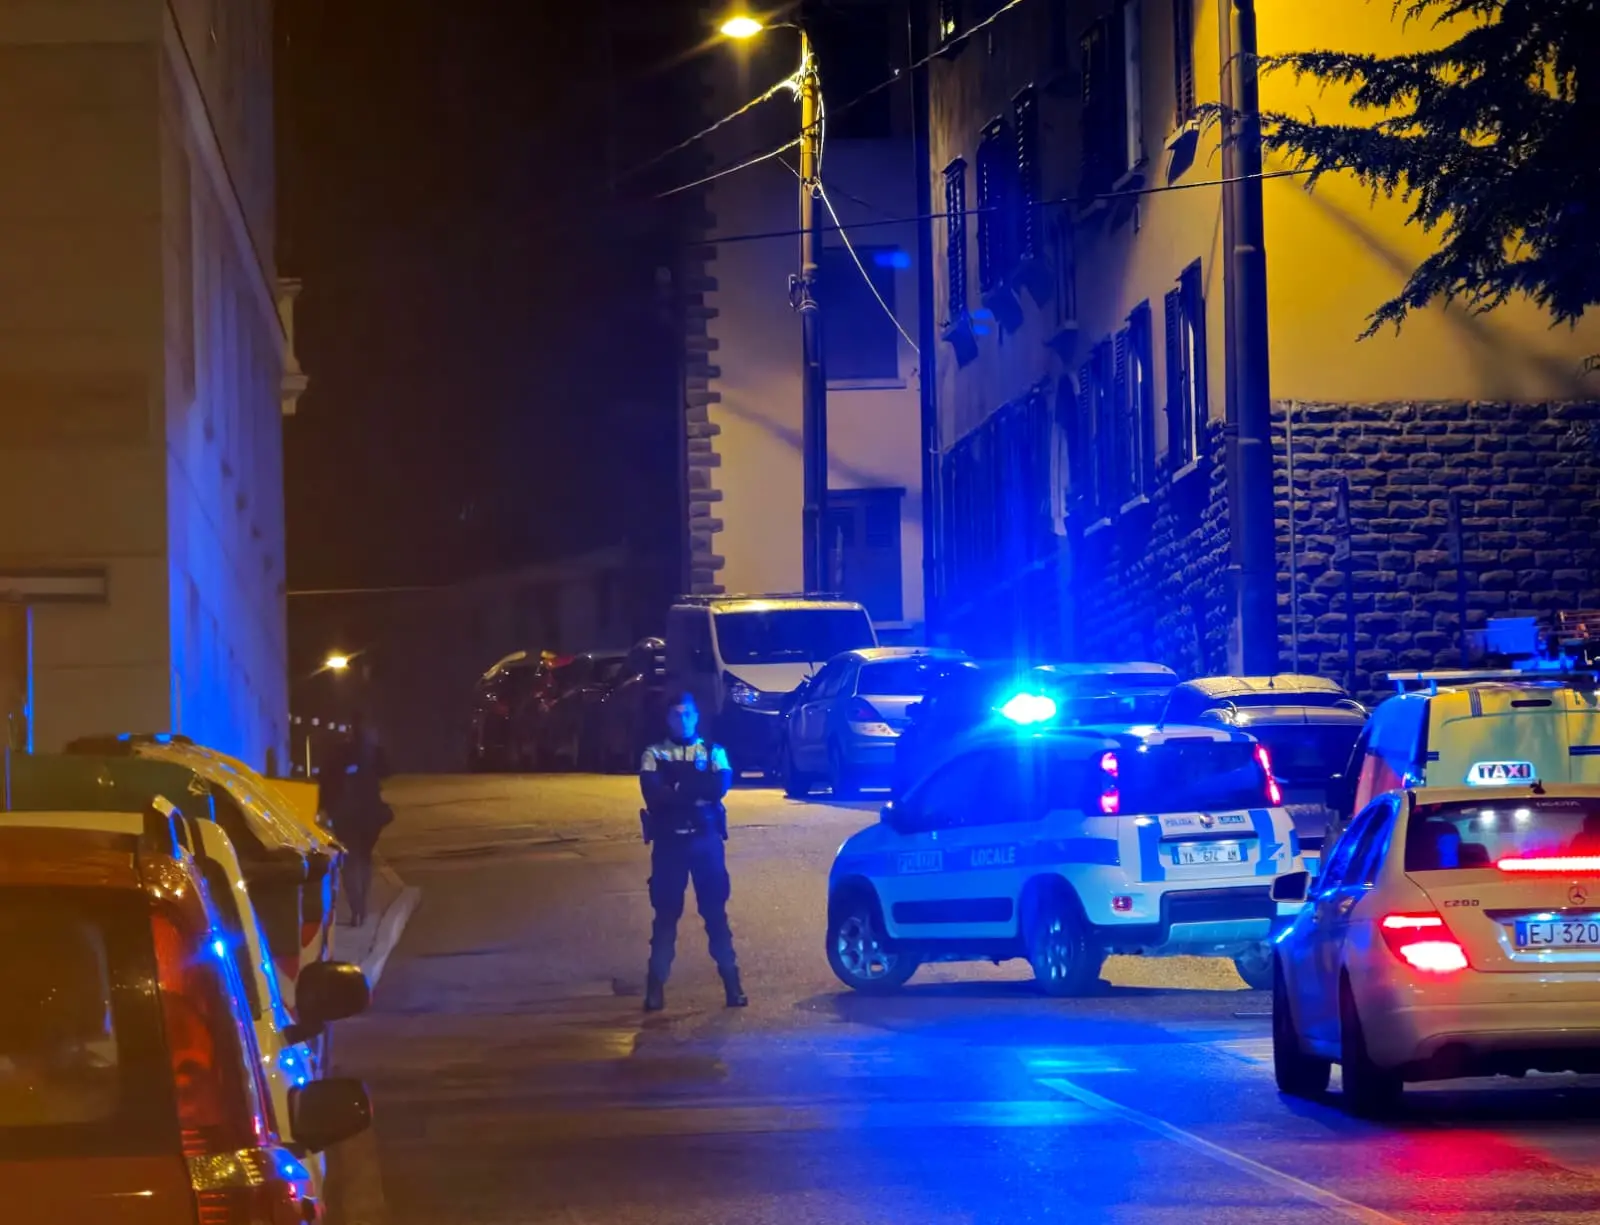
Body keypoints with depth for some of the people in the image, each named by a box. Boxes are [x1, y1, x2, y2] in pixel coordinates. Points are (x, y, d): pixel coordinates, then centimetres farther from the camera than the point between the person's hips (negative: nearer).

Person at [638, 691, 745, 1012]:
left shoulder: (714, 752, 9)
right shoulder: (654, 755, 6)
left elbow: (720, 786, -11)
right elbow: (654, 796, -11)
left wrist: (677, 789, -14)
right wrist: (696, 792, -15)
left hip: (706, 839, 0)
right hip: (669, 841, 0)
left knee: (715, 911, 2)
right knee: (666, 913, 1)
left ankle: (732, 982, 5)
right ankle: (656, 986, 3)